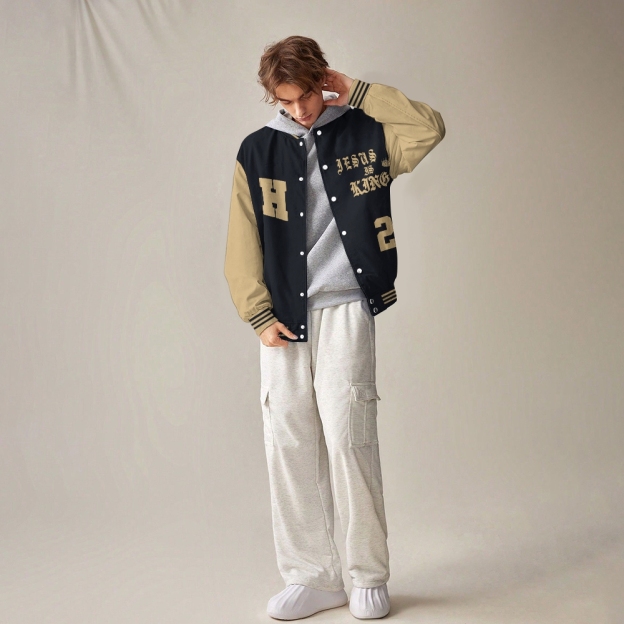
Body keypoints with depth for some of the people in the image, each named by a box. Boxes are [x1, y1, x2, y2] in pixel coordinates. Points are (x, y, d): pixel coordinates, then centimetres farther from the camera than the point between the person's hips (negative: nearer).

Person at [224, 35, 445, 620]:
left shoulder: (361, 133, 8)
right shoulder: (257, 151, 10)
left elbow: (431, 128, -9)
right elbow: (242, 248, 8)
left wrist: (357, 91, -4)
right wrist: (261, 316, -1)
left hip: (344, 309, -3)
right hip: (283, 317, 3)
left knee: (347, 434, -11)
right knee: (287, 442, 3)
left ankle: (369, 576, 6)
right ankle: (311, 576, 16)